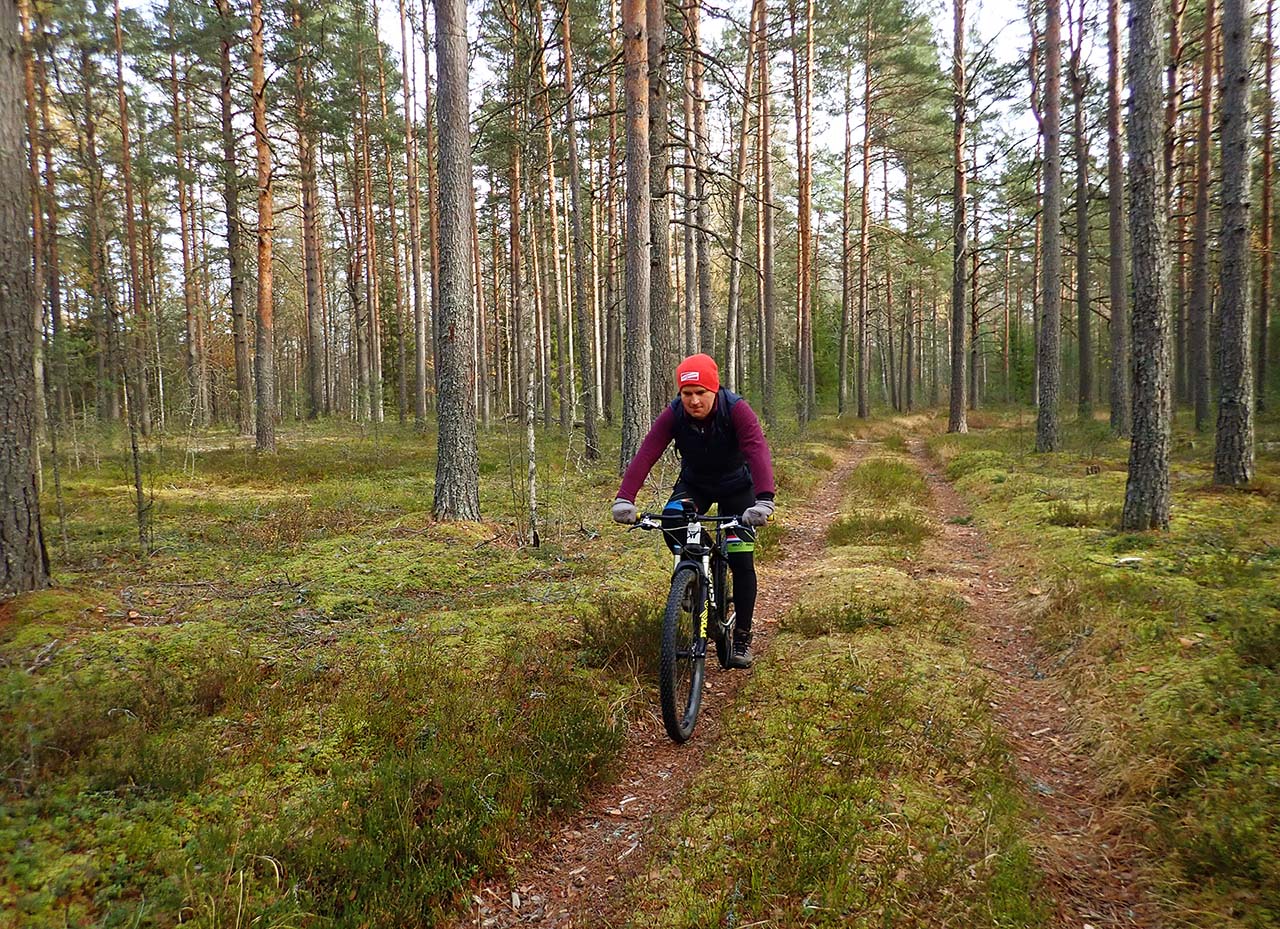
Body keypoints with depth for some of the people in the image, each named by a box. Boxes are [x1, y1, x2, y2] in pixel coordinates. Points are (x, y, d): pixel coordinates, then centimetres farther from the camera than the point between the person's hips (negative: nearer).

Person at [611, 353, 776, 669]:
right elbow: (646, 454, -34)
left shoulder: (736, 410, -30)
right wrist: (624, 499, -49)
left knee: (741, 560, -9)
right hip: (694, 483, 2)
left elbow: (758, 451, -43)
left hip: (735, 485, -2)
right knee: (671, 521, -30)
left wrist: (764, 500, -60)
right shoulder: (673, 415, -24)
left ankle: (742, 640, 7)